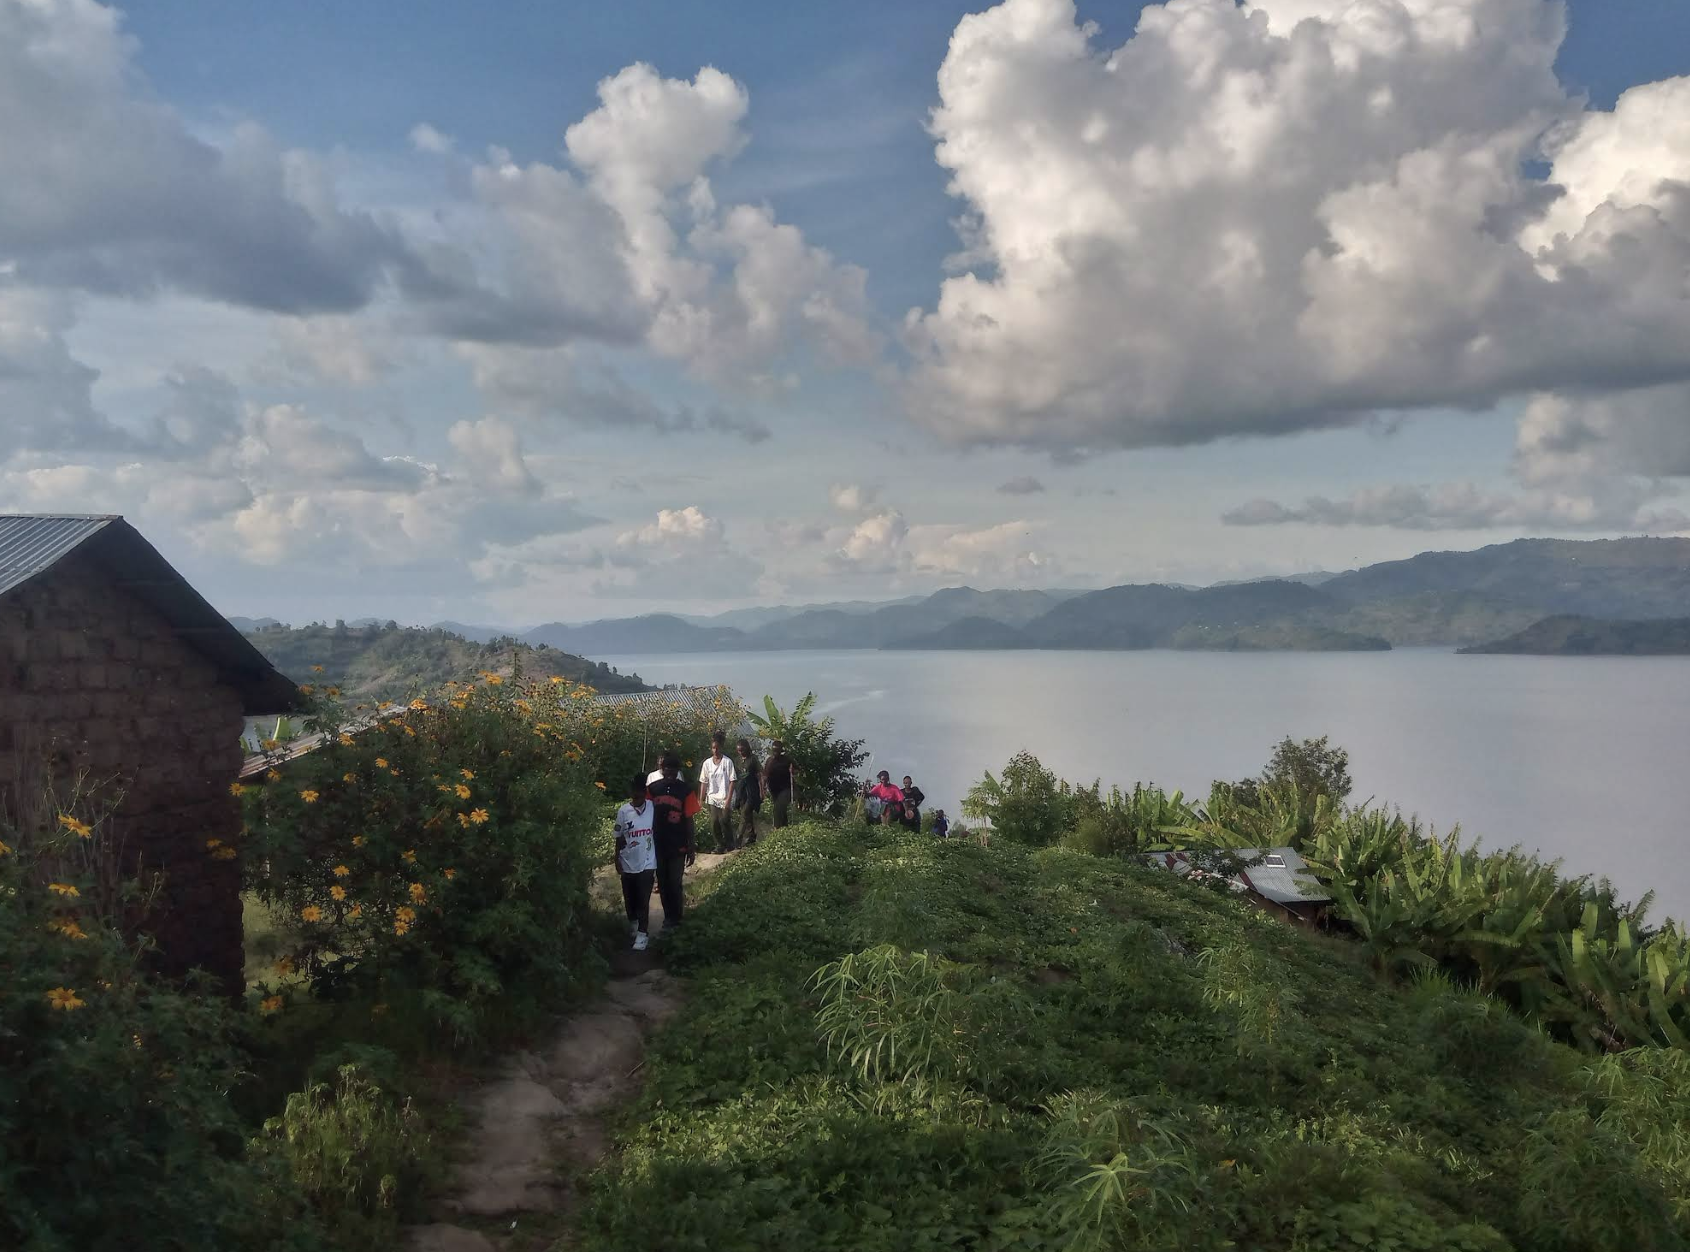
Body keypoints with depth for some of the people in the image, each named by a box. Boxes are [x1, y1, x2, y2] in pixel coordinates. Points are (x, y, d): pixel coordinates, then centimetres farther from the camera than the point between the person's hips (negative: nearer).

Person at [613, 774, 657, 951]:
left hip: (647, 863, -1)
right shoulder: (623, 811, -10)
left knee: (643, 900, -3)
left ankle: (642, 933, 6)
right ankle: (632, 922, 41)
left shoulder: (653, 808, -9)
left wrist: (659, 859, 6)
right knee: (629, 898, 16)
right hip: (628, 863, 2)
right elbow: (619, 838, 0)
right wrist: (617, 860, 1)